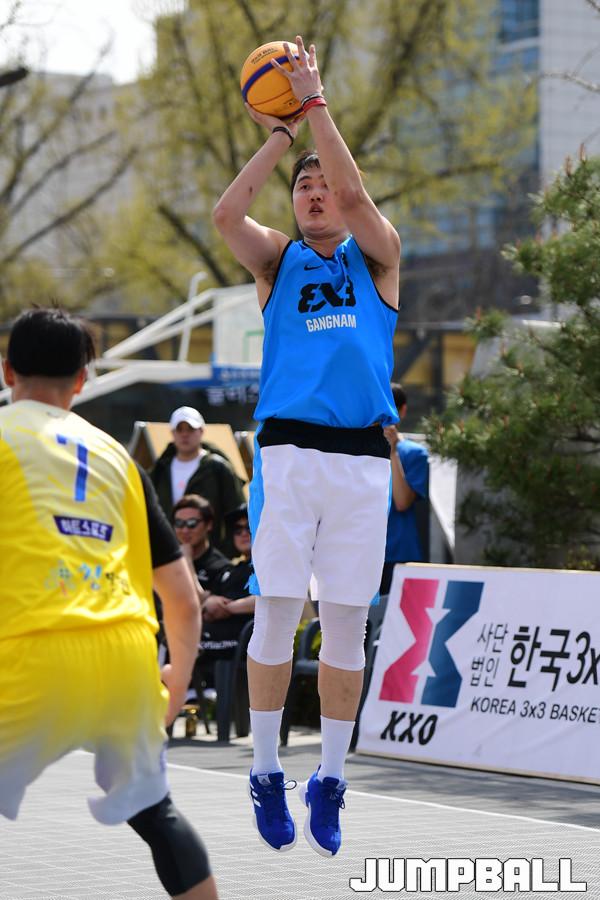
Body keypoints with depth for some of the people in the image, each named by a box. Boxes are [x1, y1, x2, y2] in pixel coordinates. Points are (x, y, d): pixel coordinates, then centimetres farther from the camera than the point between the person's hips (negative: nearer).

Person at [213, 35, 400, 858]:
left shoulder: (376, 256, 11)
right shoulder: (278, 259, 12)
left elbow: (354, 193, -9)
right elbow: (227, 213, -7)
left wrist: (314, 102, -6)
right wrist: (279, 137, -3)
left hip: (361, 457, 0)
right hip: (287, 450, 0)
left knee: (347, 623, 3)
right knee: (276, 613, -2)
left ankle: (331, 780, 11)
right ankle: (266, 772, 8)